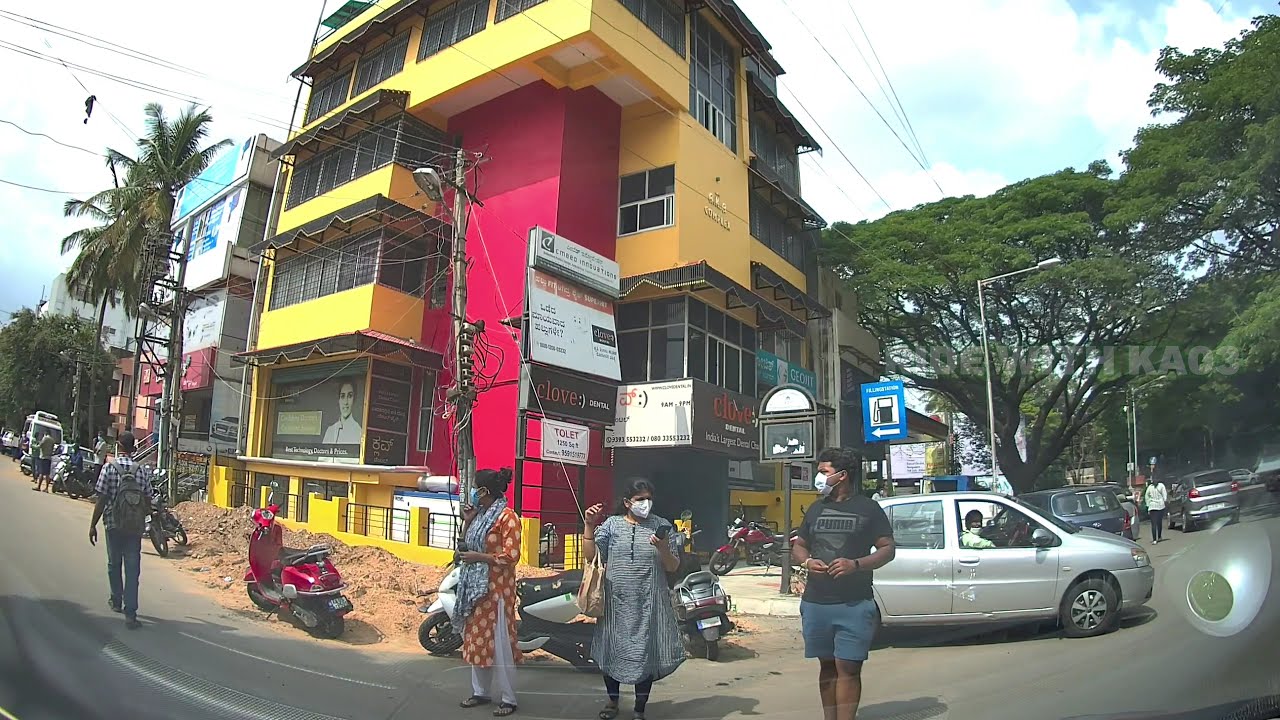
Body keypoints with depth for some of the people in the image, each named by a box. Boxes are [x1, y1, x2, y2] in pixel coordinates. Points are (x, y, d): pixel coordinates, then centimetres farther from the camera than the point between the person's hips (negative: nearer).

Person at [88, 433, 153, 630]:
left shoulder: (110, 468, -7)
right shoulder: (143, 471, -1)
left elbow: (101, 500, -8)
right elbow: (148, 502, 4)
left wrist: (93, 525, 0)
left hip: (114, 525, -1)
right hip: (135, 527, 1)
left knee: (114, 564, 19)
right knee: (132, 569, 1)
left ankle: (116, 601, 37)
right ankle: (130, 613, -5)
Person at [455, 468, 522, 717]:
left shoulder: (507, 517, -15)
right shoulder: (481, 514, 10)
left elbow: (511, 555, -20)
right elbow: (467, 542, 18)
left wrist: (479, 557, -18)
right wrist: (468, 520, 4)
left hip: (497, 588, -8)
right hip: (476, 586, 9)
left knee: (498, 642, -2)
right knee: (477, 639, 15)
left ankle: (508, 698, 8)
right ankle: (481, 691, 28)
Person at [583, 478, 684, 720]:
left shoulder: (661, 526, 0)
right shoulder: (611, 524, 1)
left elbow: (673, 567, 1)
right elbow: (591, 556, -4)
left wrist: (664, 548, -19)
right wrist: (589, 525, -12)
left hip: (649, 604, -1)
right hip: (616, 602, 1)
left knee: (645, 654, 6)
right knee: (612, 651, 13)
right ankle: (612, 701, 37)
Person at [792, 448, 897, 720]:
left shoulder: (868, 508, 0)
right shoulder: (816, 508, 14)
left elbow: (888, 549, -2)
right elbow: (798, 546, 18)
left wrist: (856, 564, -18)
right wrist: (807, 562, -5)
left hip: (854, 605, -4)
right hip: (815, 603, 4)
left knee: (848, 668, -6)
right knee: (827, 667, 12)